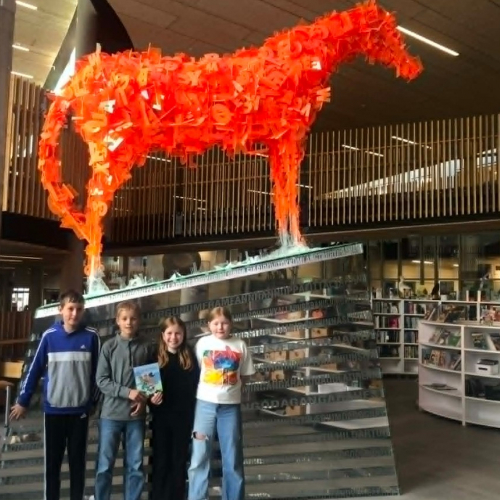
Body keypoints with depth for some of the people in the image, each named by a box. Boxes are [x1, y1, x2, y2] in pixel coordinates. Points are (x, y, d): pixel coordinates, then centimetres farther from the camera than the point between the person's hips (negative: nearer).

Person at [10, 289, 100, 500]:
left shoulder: (91, 337, -5)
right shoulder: (49, 336, -4)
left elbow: (97, 372, 3)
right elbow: (35, 370, 2)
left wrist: (94, 401, 7)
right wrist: (23, 401, 5)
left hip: (80, 409, 0)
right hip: (53, 409, 1)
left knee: (78, 461, 10)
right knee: (52, 461, 11)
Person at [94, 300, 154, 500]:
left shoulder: (147, 347, 1)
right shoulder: (109, 346, -1)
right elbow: (101, 380, -5)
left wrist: (144, 400, -9)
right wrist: (127, 392, -15)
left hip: (136, 415, 1)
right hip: (111, 414, -1)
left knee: (135, 466, 9)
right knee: (105, 466, 6)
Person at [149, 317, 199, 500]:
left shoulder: (190, 357, 3)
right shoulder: (155, 356, -1)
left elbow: (196, 386, 3)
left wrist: (195, 415, -1)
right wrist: (151, 397, -20)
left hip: (183, 417, 1)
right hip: (161, 417, -1)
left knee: (179, 461, 10)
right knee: (160, 461, 8)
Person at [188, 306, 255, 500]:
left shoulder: (240, 345, 1)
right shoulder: (203, 343, 0)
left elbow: (245, 375, 9)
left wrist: (229, 388, -1)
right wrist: (210, 388, -2)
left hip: (231, 405, 1)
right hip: (205, 404, -1)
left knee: (233, 459, 9)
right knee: (199, 457, 2)